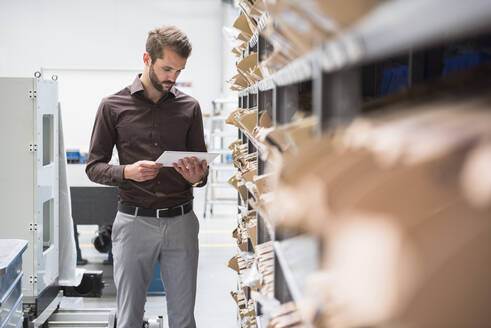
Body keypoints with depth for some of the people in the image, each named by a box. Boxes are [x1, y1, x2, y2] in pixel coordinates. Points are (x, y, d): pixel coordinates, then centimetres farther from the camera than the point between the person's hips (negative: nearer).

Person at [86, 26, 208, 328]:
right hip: (134, 221, -2)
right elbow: (94, 166, 3)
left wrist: (198, 176, -10)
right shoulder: (114, 106, 2)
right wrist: (127, 172, -17)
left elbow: (202, 163, 14)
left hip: (181, 221, 2)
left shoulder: (189, 107, 8)